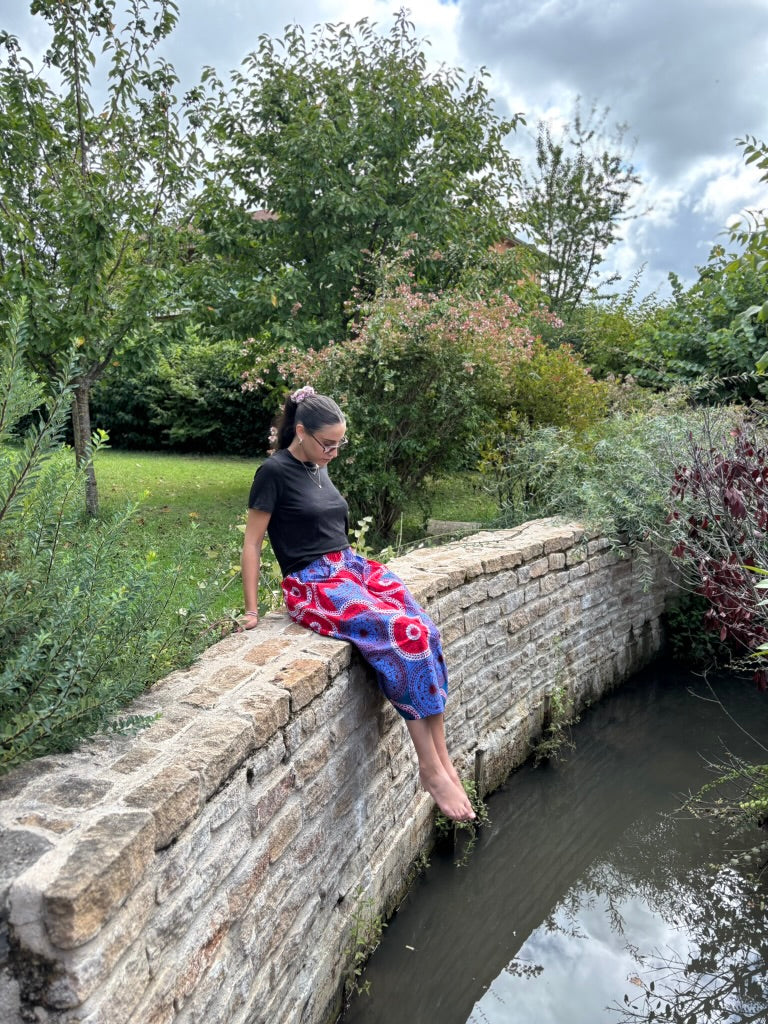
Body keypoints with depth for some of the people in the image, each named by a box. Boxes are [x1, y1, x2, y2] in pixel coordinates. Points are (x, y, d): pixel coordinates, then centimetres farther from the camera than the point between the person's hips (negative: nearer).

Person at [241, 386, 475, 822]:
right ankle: (431, 768, -18)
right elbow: (252, 543, -6)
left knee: (426, 629, -18)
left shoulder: (319, 468, 14)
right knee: (405, 636, -27)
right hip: (314, 584, -7)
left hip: (353, 566, 7)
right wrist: (252, 610, -6)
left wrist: (355, 563, 17)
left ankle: (443, 756, -15)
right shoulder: (275, 471, -8)